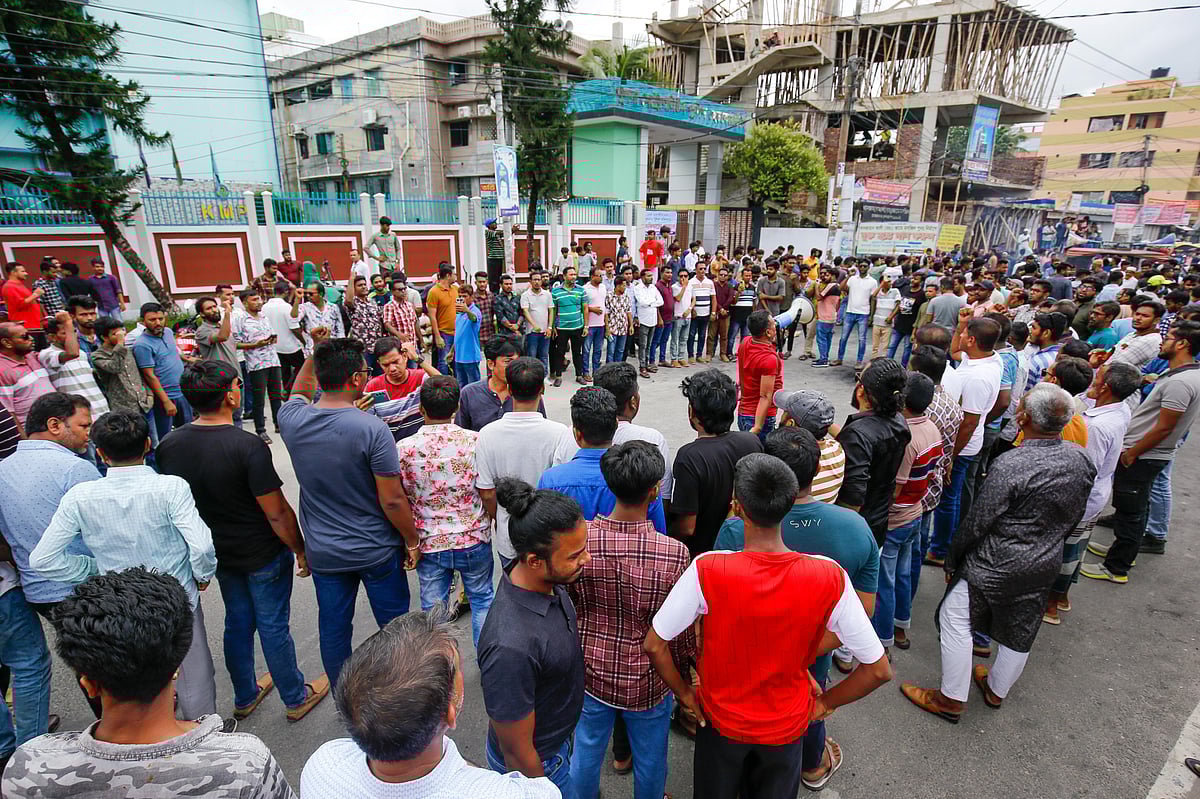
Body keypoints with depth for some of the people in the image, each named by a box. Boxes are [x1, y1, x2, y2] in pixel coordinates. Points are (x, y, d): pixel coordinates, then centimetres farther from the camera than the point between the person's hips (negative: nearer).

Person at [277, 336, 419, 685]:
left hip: (323, 552, 4)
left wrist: (316, 352, 11)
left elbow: (300, 391, 18)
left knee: (333, 630, 20)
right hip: (378, 551, -4)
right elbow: (392, 500, -21)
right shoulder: (372, 429, -25)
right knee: (394, 624, 17)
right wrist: (412, 541, -7)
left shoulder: (292, 420, -11)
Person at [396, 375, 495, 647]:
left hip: (429, 544, 0)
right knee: (482, 600, 21)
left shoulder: (403, 449, -13)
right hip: (474, 541, 0)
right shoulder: (476, 441, -14)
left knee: (433, 609, 17)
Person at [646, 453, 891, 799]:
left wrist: (683, 692, -5)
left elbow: (654, 645, -22)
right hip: (787, 726, 1)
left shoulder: (707, 571, -31)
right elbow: (878, 670, -17)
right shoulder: (830, 578, -27)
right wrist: (825, 702, -2)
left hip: (721, 720, -1)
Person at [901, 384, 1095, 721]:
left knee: (955, 620, 9)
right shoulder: (1082, 459, -6)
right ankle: (997, 690, 45)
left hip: (997, 565, -7)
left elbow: (977, 523, -21)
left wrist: (952, 559, -6)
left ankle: (951, 700, 22)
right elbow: (1074, 518, 7)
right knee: (1019, 632, 23)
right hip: (1046, 566, 8)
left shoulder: (1011, 465, -28)